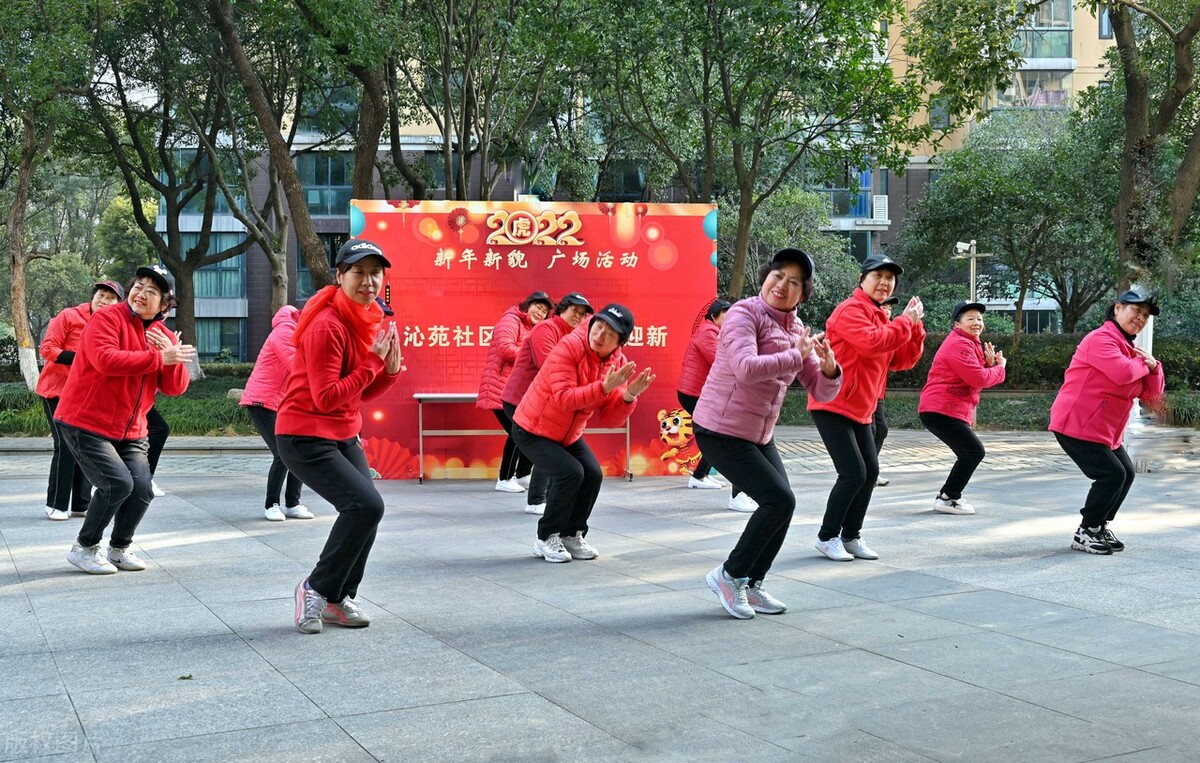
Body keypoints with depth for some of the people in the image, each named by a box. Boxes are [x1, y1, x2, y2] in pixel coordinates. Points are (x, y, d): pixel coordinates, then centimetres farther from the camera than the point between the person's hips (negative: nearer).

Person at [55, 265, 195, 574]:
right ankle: (84, 548, 3)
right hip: (85, 422, -6)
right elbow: (106, 360, -30)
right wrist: (159, 359, -29)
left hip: (130, 430, 6)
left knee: (142, 488, -6)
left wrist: (173, 357, -19)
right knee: (118, 483, -19)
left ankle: (120, 548, 19)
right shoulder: (107, 318, -12)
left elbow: (176, 388, 1)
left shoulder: (164, 337, 8)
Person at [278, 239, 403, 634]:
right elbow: (327, 398, -23)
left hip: (344, 434, 9)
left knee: (366, 510, 3)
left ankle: (336, 599, 19)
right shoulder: (327, 326, -21)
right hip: (305, 435, -9)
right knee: (366, 505, -20)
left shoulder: (371, 320, 7)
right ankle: (316, 588, -2)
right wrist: (372, 361, -23)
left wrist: (390, 368, -7)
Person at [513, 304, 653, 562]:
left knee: (593, 475, -7)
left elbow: (608, 419, -10)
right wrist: (604, 387, -40)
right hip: (532, 430, -7)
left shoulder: (618, 364, -8)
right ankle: (546, 539, -4)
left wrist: (628, 396, -27)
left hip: (569, 434, 7)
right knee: (570, 472, -21)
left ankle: (572, 535, 14)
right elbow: (564, 398, -34)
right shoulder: (570, 347, -26)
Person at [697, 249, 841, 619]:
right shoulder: (744, 314, -15)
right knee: (779, 499, -13)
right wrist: (796, 356, -25)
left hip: (760, 434, 8)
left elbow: (822, 391, 6)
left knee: (781, 504, 6)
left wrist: (829, 366, -15)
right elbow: (746, 368, -33)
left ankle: (751, 585, 22)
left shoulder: (797, 330, 7)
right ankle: (729, 575, 3)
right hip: (721, 431, -8)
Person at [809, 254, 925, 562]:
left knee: (870, 472, 8)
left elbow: (903, 361, 10)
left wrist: (914, 325, -2)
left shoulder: (880, 316, 15)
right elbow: (871, 343, -31)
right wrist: (904, 322, -20)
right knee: (853, 473, -12)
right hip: (832, 406, -9)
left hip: (860, 409, 9)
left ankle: (851, 536, 20)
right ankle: (827, 537, 2)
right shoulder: (850, 310, -14)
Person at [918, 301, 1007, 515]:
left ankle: (948, 495, 23)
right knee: (974, 451, -13)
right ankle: (948, 498, -8)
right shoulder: (959, 344, -15)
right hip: (941, 410, -11)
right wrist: (1000, 367, -5)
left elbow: (977, 376, 19)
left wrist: (990, 364, -1)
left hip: (948, 410, 11)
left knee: (969, 453, 19)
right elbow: (979, 379, -22)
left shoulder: (969, 344, 22)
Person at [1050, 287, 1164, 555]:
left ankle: (1100, 527, 25)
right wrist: (1142, 363, -10)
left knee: (1126, 473, 13)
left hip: (1106, 430, 10)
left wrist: (1153, 366, -5)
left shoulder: (1131, 350, 16)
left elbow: (1152, 396, 13)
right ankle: (1085, 533, -1)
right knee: (1111, 474, -14)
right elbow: (1123, 373, -32)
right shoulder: (1101, 339, -15)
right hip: (1076, 425, -10)